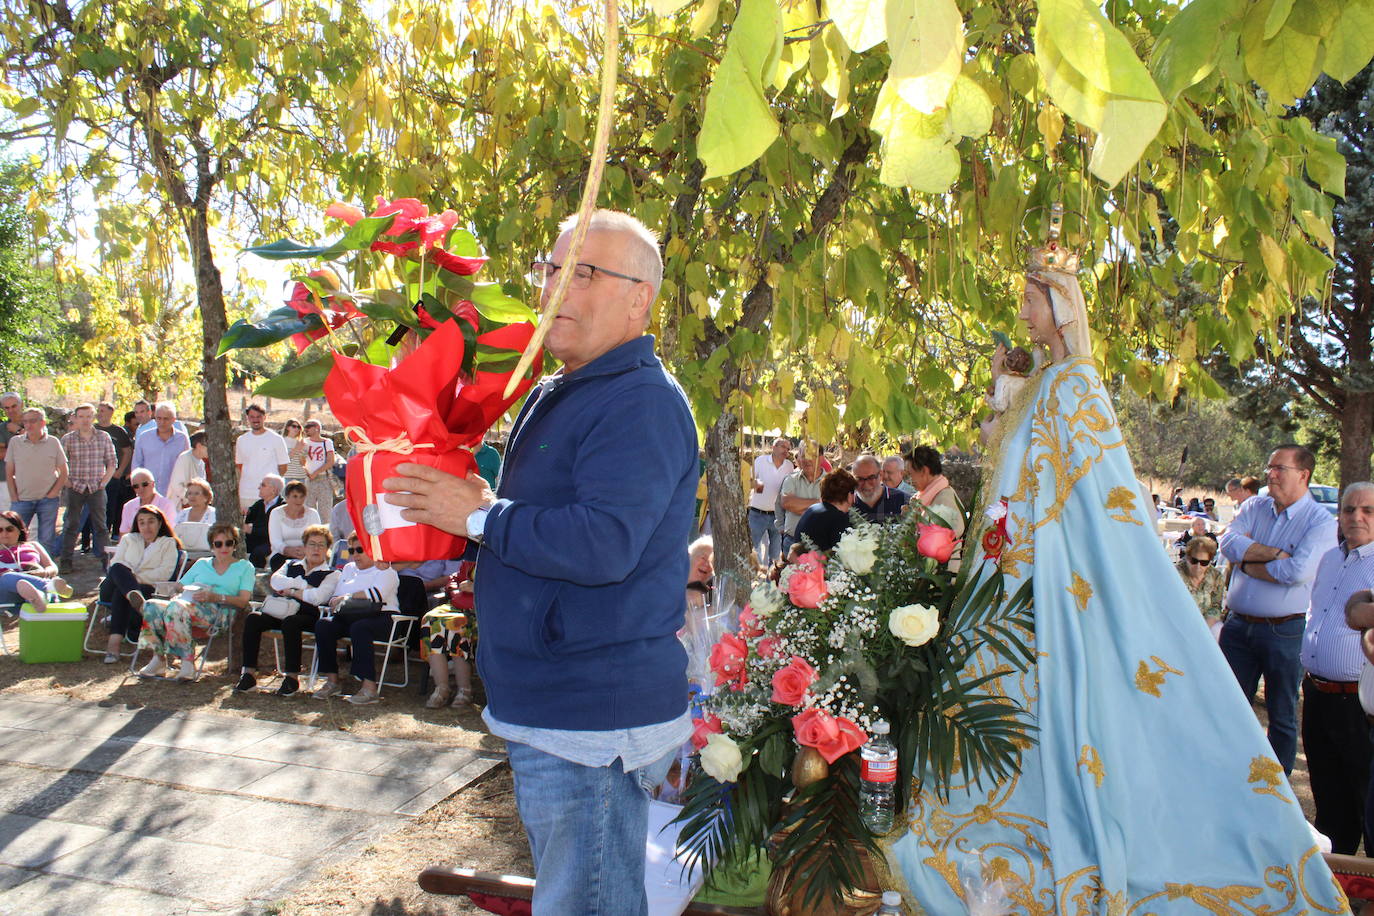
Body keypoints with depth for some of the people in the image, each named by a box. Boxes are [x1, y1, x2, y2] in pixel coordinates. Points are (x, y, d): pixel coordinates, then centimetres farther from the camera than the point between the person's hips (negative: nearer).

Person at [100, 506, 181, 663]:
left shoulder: (168, 543, 18)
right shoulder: (128, 539, 30)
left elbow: (164, 574, 2)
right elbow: (115, 563, 12)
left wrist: (137, 577, -10)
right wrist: (128, 575, -10)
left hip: (149, 589, -3)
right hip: (113, 588, 3)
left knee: (120, 593, -36)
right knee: (117, 569, -32)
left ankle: (114, 641, -48)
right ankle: (137, 600, -57)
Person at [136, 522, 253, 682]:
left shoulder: (244, 567, 17)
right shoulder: (202, 564, 31)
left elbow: (243, 601, 3)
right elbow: (178, 586, 22)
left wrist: (216, 597, -12)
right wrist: (186, 590, -2)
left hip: (219, 611, -5)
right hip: (188, 602, 5)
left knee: (178, 607, -35)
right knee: (152, 606, -24)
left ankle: (188, 662, -33)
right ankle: (158, 658, -21)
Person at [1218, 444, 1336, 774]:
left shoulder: (1321, 521, -7)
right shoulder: (1254, 507, 7)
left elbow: (1299, 570, -22)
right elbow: (1229, 543, -9)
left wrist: (1248, 563, -11)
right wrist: (1276, 554, -17)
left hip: (1284, 631, -4)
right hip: (1238, 625, 4)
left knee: (1282, 716, 10)